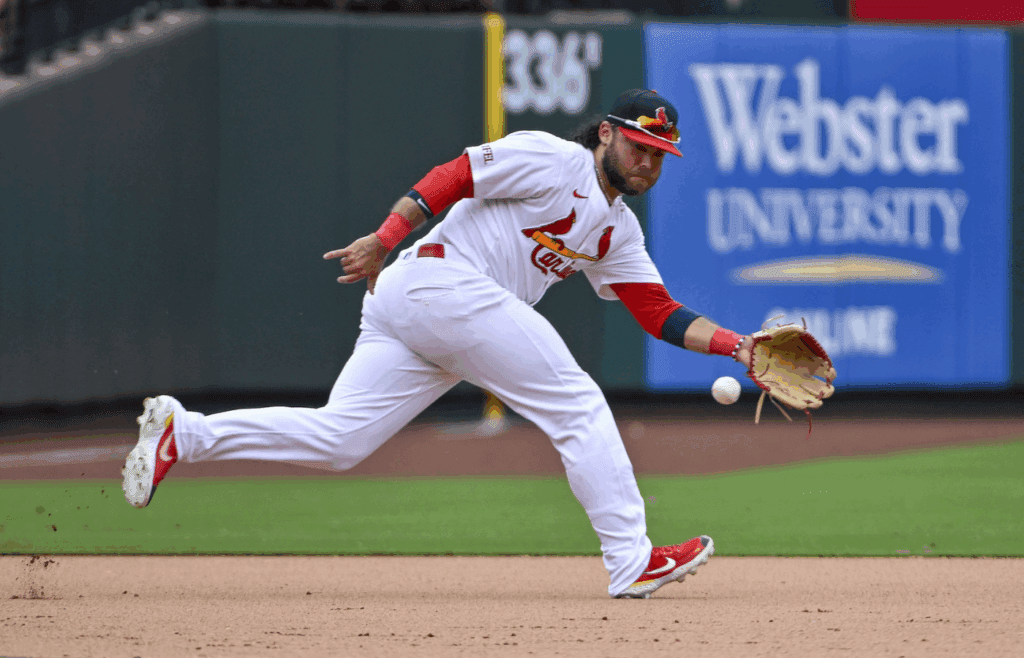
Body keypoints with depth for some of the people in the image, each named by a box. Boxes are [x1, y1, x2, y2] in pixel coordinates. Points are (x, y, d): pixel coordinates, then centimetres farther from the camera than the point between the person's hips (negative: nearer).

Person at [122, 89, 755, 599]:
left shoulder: (619, 232, 23)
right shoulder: (551, 159, -3)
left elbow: (662, 315, 18)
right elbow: (453, 176, -10)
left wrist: (734, 345, 5)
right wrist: (385, 240, -19)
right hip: (442, 282, -9)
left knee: (337, 438, -1)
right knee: (579, 406, -8)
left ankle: (182, 432, -4)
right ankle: (632, 562, -9)